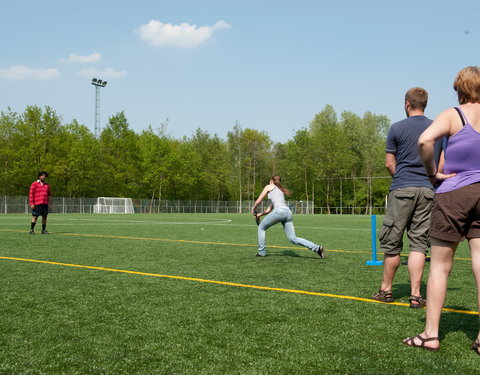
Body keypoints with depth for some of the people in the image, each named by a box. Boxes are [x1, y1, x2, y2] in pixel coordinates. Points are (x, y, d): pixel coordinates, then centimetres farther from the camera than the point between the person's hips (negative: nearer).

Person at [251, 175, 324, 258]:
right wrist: (260, 214, 43)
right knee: (293, 238, 2)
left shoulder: (269, 186, 14)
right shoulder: (280, 190, 34)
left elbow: (258, 201, 15)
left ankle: (262, 252, 16)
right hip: (288, 212, 7)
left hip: (279, 211, -7)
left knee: (261, 227, 15)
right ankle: (317, 248, -9)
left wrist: (253, 210, 32)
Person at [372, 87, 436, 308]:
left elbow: (390, 164, 1)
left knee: (392, 242, 7)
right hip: (427, 191, 3)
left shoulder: (397, 128, -1)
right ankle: (415, 295, 1)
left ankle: (386, 290, 18)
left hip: (402, 190, -3)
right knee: (419, 243, 4)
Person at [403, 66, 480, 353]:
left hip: (453, 194, -3)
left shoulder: (452, 116, -6)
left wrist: (433, 173, -11)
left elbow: (425, 140, -24)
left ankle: (431, 334, 9)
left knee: (440, 266, 5)